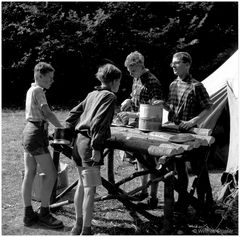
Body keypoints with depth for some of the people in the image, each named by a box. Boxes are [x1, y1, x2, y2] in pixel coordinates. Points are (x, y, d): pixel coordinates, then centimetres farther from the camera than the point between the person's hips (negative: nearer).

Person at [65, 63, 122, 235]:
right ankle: (86, 231, 1)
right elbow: (98, 122, -20)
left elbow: (73, 113, 22)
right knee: (90, 189, -4)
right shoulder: (110, 96, -8)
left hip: (79, 140, 9)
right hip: (89, 144, -9)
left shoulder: (92, 94, 17)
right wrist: (96, 148, -22)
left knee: (82, 184, 20)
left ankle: (78, 225, 31)